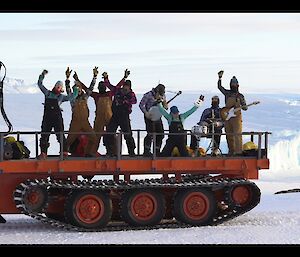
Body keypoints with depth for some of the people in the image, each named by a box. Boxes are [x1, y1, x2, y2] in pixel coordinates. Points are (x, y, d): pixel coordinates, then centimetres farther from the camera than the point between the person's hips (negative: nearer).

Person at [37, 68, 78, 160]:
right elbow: (40, 84, 18)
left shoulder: (61, 97, 11)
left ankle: (64, 152, -2)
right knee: (44, 135, 1)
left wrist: (76, 87, 3)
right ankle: (43, 153, 4)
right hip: (47, 118, 2)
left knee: (60, 135, -5)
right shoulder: (48, 93, 15)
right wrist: (42, 75, 13)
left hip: (57, 118, -2)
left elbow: (72, 96, 8)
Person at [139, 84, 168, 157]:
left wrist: (165, 106, -7)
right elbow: (141, 105, -10)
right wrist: (146, 113, -22)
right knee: (151, 134, -12)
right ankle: (146, 151, -3)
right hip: (149, 117, -7)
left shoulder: (162, 95, 6)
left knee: (160, 135, 4)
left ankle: (157, 151, 15)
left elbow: (165, 104, 17)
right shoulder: (148, 95, -13)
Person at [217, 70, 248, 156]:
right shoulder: (227, 93, 13)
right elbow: (219, 87, 14)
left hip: (236, 117, -4)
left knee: (237, 134, -13)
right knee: (229, 135, 6)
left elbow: (245, 107, 6)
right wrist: (220, 77, 5)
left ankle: (238, 151, -17)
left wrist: (242, 107, -17)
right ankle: (231, 151, 14)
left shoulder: (240, 96, 6)